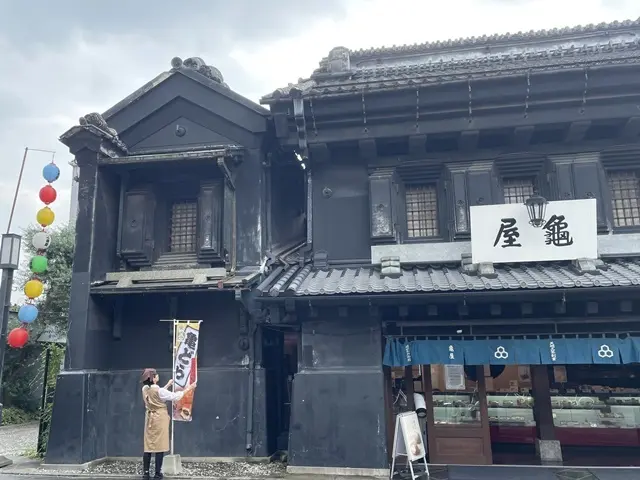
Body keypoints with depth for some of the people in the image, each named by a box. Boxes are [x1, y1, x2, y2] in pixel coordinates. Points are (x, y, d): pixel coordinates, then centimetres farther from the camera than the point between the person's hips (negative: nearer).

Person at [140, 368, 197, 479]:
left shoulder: (145, 389, 0)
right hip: (160, 419, -7)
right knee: (160, 445, 1)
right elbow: (175, 396, -12)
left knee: (148, 445, 9)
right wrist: (189, 388, -2)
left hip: (150, 418, 7)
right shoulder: (159, 390, -20)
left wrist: (168, 385, 30)